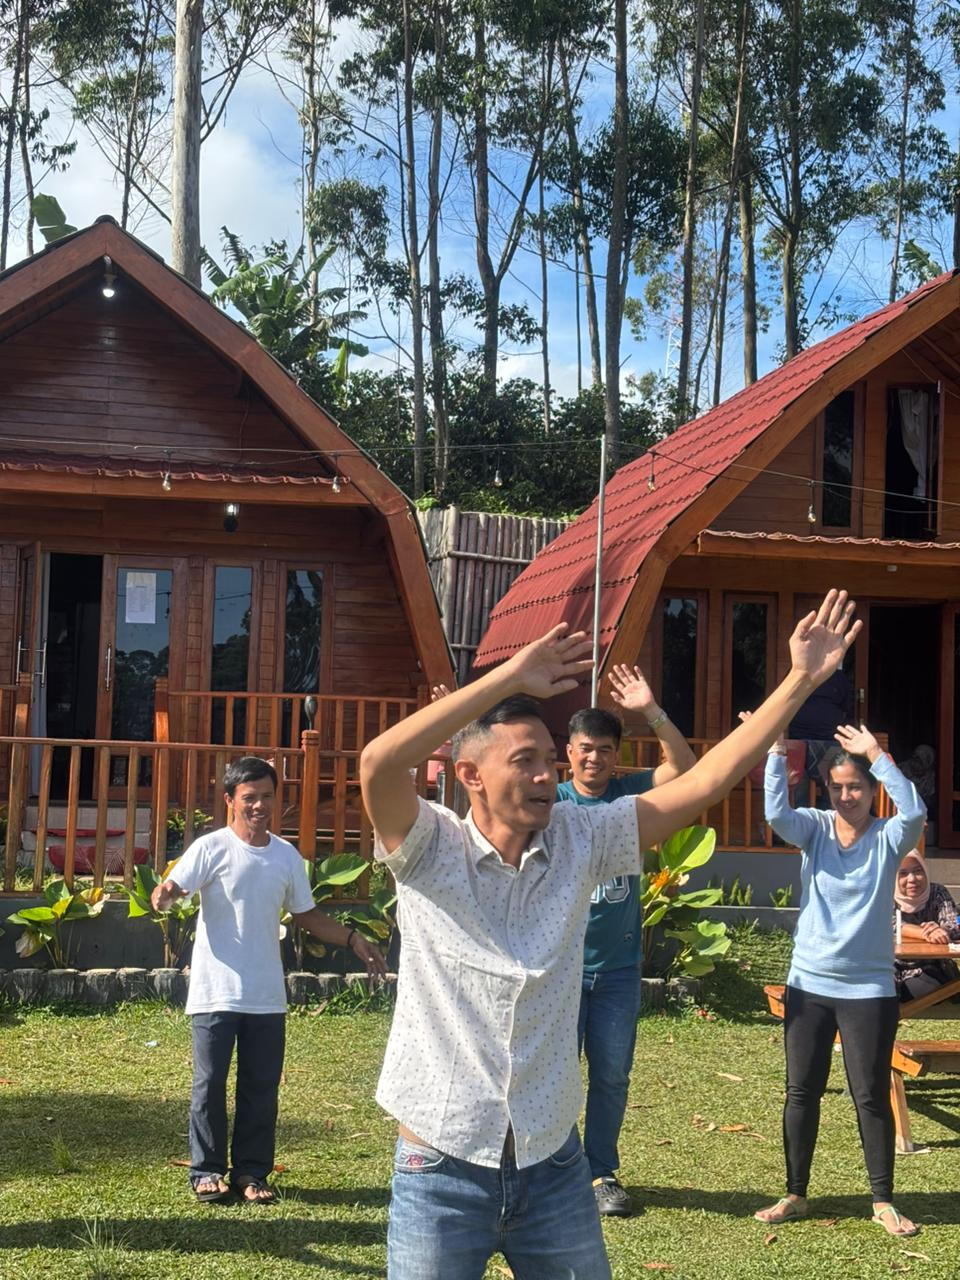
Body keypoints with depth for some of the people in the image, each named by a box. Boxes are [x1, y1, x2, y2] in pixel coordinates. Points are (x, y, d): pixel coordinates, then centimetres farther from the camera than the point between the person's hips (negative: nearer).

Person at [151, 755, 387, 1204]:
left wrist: (353, 939, 7)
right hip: (216, 993, -4)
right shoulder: (211, 849, -7)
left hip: (267, 996, 4)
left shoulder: (287, 857, 8)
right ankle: (207, 1170, 17)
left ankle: (251, 1172, 18)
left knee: (262, 1087, 7)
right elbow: (170, 890, -17)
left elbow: (308, 916, 18)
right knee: (210, 1084, 3)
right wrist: (163, 896, -41)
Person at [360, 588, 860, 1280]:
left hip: (554, 1165, 4)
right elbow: (379, 763, -30)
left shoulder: (580, 839, -1)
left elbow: (703, 783, -3)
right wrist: (510, 676, -31)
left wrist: (801, 680, -7)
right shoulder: (431, 849, -11)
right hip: (443, 1172, -3)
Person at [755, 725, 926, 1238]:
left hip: (869, 988, -2)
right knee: (801, 1092, 9)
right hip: (808, 984, 2)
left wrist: (876, 755, -28)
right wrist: (775, 751, -29)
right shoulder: (815, 828, 0)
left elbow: (914, 814, -26)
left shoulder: (887, 838, -4)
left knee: (871, 1097, 4)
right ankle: (795, 1195, 21)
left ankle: (883, 1202, 17)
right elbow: (776, 814, -20)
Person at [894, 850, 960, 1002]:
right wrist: (925, 933, -36)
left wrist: (940, 931, -38)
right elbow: (893, 926, -18)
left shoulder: (938, 894, 0)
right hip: (893, 970, 0)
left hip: (928, 970, 0)